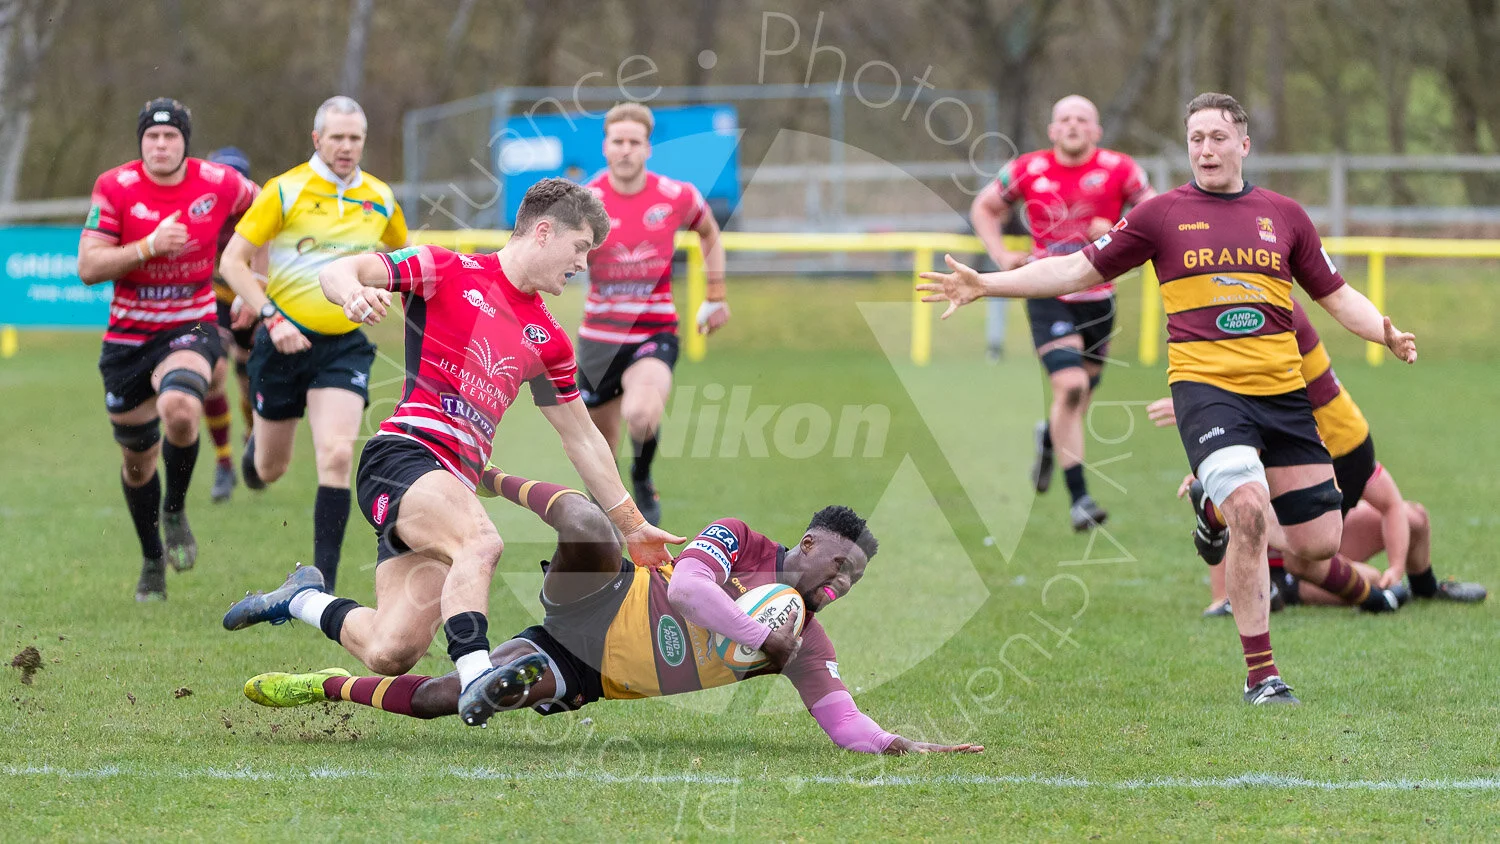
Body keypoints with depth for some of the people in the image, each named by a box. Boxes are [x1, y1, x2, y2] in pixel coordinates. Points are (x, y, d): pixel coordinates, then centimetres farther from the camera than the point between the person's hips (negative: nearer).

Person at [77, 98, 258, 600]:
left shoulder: (217, 184, -7)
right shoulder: (115, 187, -9)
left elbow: (258, 207, 17)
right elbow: (88, 267, -14)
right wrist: (150, 246, -26)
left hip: (191, 330, -1)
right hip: (127, 336, 1)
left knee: (179, 409, -33)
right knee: (138, 459, 11)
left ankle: (175, 512, -7)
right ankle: (153, 560, 35)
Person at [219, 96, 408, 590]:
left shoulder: (380, 199, 4)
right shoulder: (286, 190, -9)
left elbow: (400, 252, 25)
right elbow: (232, 260, -8)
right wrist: (271, 318, -18)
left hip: (345, 345, 1)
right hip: (287, 340, -1)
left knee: (337, 456, -18)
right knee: (271, 469, 10)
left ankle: (324, 584, -13)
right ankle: (255, 450, 51)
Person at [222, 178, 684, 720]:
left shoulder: (547, 339, 20)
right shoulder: (450, 271, 3)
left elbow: (581, 438, 28)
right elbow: (337, 271, -4)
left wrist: (631, 526, 27)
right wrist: (354, 294, -29)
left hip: (454, 487, 6)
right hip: (403, 453, -6)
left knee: (390, 654, -7)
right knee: (481, 541, -36)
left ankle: (303, 599, 19)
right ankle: (475, 674, -39)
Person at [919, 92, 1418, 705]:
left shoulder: (1284, 216, 12)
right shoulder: (1163, 215, 6)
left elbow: (1337, 296, 17)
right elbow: (1079, 270, 8)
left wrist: (1388, 334, -2)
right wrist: (985, 284, 1)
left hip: (1282, 390, 3)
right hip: (1205, 385, -3)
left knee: (1317, 544, -3)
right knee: (1247, 508, -26)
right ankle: (1259, 673, -14)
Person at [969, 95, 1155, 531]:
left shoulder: (1118, 169, -4)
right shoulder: (1028, 170, -3)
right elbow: (984, 207, 13)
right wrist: (1001, 255, -2)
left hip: (1098, 297, 3)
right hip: (1048, 296, -3)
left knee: (1081, 391, 13)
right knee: (1070, 386, -19)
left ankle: (1049, 436, 51)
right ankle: (1078, 496, -13)